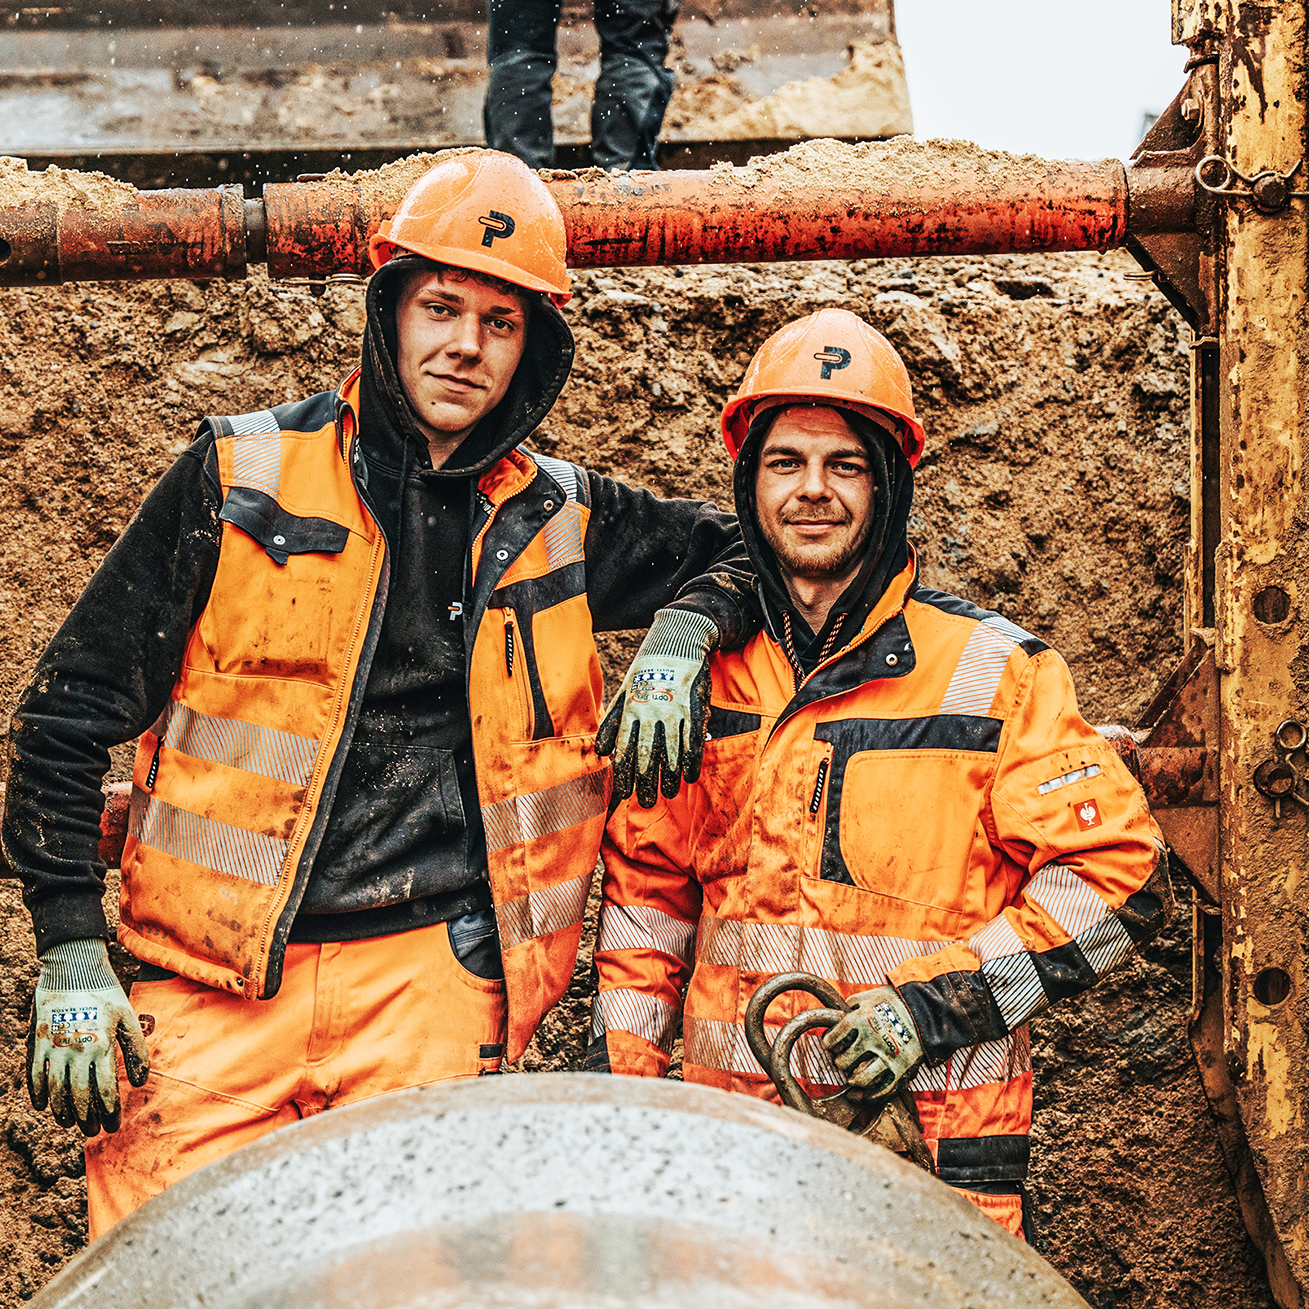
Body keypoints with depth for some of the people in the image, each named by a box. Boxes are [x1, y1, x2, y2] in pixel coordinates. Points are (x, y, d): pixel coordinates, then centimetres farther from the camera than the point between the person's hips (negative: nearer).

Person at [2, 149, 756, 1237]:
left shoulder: (560, 521, 11)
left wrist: (680, 636, 3)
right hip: (215, 984, -1)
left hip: (431, 979, 2)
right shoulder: (244, 474, 3)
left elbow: (746, 545, 26)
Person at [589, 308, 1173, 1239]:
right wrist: (621, 1068, 8)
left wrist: (935, 1005, -15)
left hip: (937, 1138, -3)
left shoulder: (997, 673, -4)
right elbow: (647, 881, 17)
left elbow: (1120, 878, -8)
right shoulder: (704, 671, 8)